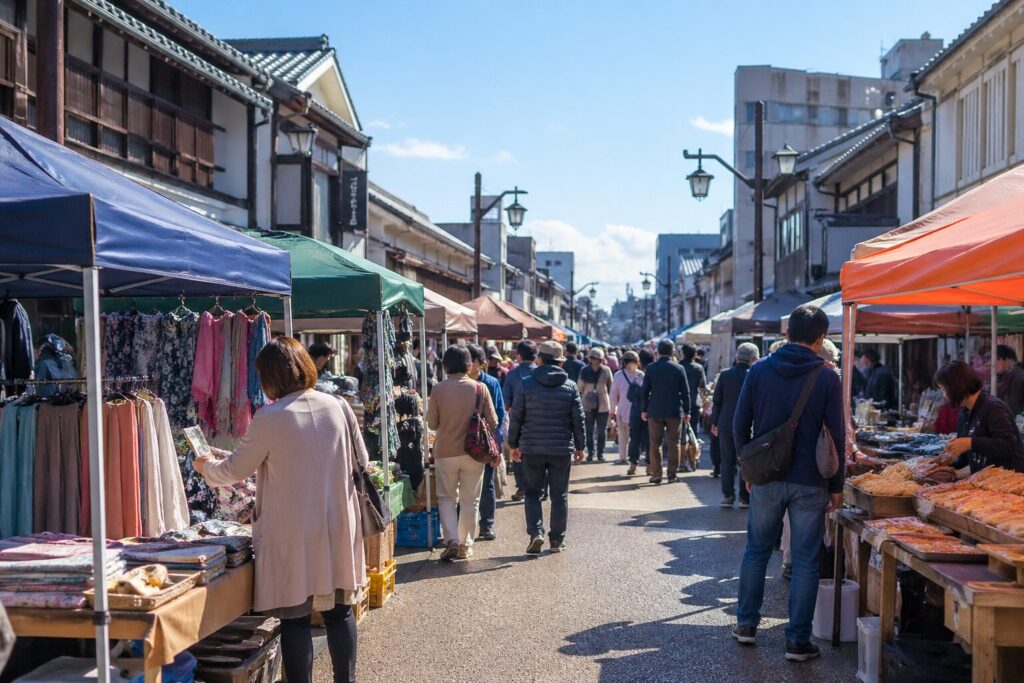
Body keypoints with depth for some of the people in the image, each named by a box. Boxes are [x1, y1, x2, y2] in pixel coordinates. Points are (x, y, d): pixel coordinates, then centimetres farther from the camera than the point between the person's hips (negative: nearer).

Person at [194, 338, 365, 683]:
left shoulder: (270, 418, -12)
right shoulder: (339, 407, 0)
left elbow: (235, 470, 0)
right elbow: (360, 463, 9)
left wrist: (206, 466, 19)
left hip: (293, 532, -4)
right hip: (337, 527, 4)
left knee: (295, 617, 6)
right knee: (339, 610, 13)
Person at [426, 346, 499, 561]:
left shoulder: (438, 390, -8)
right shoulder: (479, 388, -6)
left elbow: (432, 423, -1)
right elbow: (492, 422, -3)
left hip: (445, 452, 0)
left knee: (447, 497, 12)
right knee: (470, 500, 12)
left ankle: (452, 539, -4)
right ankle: (465, 545, 17)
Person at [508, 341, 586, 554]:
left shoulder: (527, 384, -3)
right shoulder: (570, 386, -1)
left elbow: (516, 417, -1)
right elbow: (578, 420, 1)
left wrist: (514, 444, 9)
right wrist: (579, 446, 12)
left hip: (532, 448, 0)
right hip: (562, 449, 1)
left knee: (532, 492, 10)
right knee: (559, 495, 10)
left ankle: (536, 532, -7)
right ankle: (557, 540, 13)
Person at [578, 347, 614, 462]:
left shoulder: (606, 370, -2)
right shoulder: (584, 371, -2)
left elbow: (611, 387, 4)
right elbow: (580, 388, 4)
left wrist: (611, 405, 4)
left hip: (603, 405, -1)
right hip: (588, 405, 1)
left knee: (602, 430, 4)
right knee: (589, 430, 4)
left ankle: (600, 453, 12)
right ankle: (590, 452, 14)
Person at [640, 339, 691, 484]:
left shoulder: (651, 368, -2)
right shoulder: (679, 368, -3)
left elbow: (645, 391, 0)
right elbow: (685, 392, 0)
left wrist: (644, 410, 8)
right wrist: (686, 411, 8)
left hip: (655, 412, 0)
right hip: (674, 412, 0)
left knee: (655, 443, 5)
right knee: (674, 443, 8)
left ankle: (656, 474, 5)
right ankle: (672, 474, 8)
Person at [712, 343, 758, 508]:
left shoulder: (725, 375, -1)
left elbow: (717, 401, 3)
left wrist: (714, 422, 11)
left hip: (726, 424, 2)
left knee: (727, 460, 9)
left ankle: (727, 496, 9)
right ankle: (745, 497, 8)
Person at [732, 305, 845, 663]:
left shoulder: (759, 371, -1)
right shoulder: (827, 378, -6)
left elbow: (740, 426, 2)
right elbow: (836, 435, -5)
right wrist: (836, 485, 4)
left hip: (766, 479, 2)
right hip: (810, 483, -2)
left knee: (756, 550, 17)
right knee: (805, 561, 5)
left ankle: (746, 624, 24)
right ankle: (797, 640, 9)